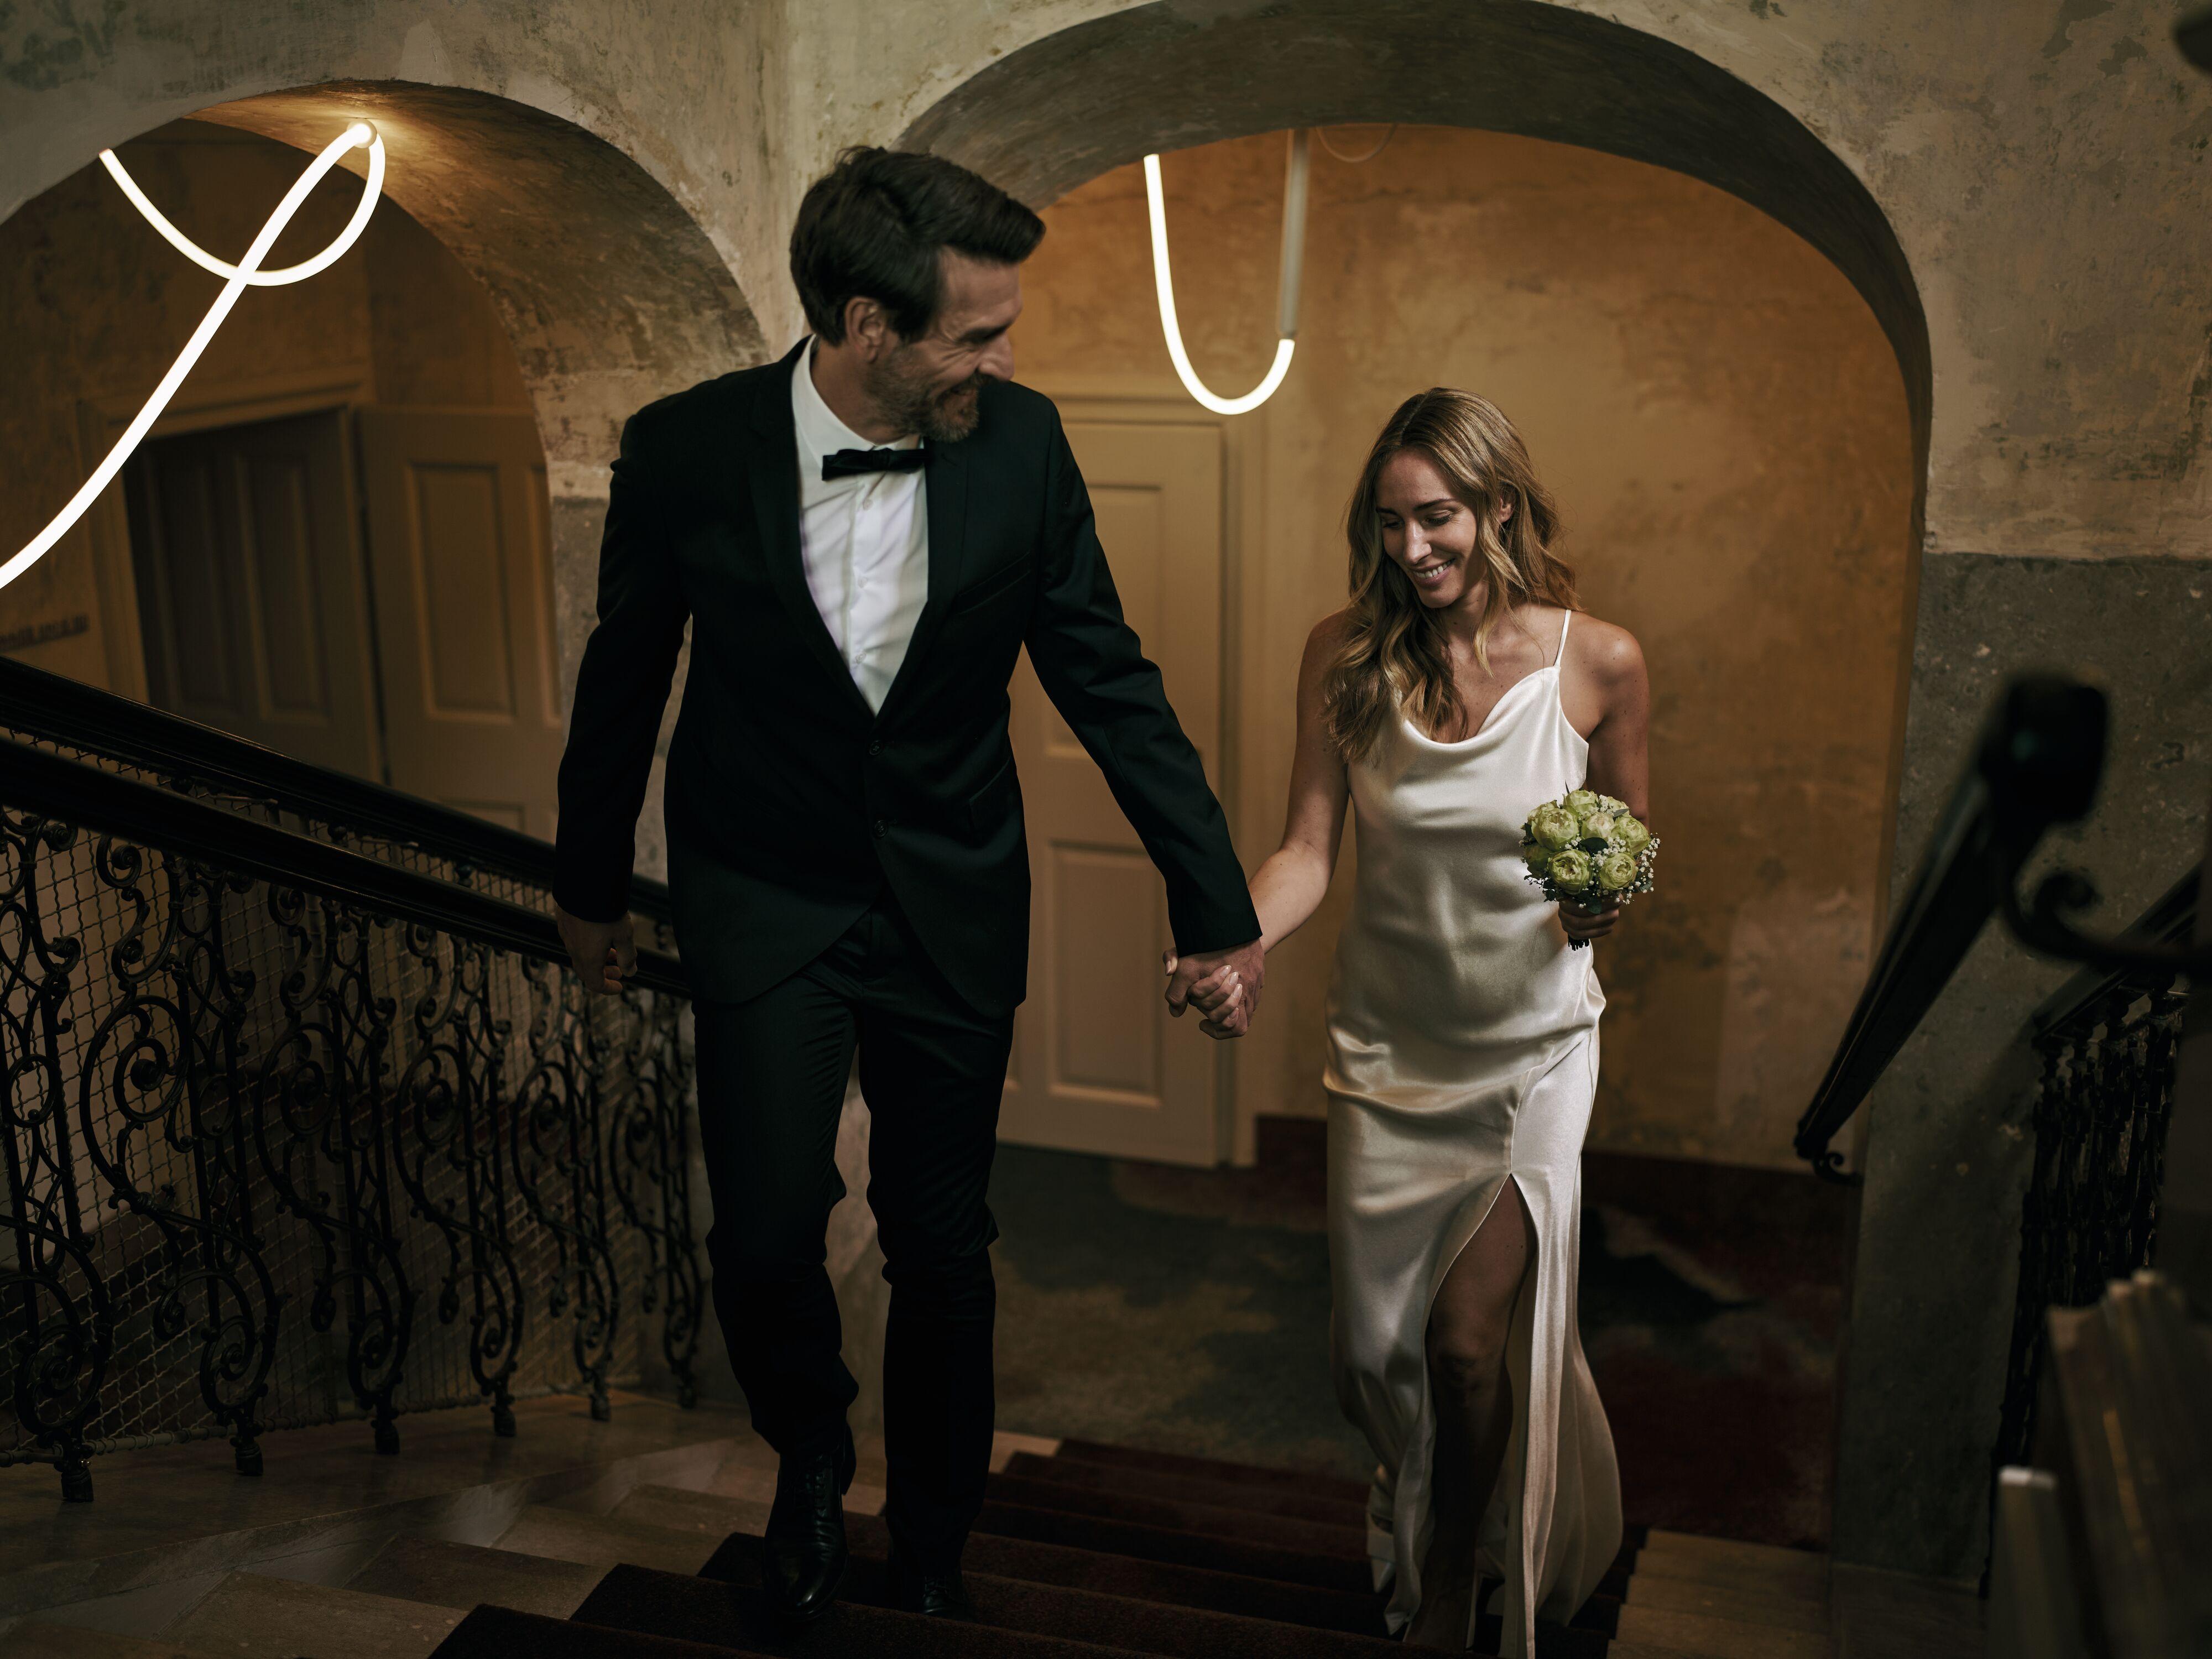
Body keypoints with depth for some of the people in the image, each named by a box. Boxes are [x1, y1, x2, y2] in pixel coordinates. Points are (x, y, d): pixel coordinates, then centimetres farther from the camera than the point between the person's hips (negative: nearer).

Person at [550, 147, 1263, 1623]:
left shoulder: (1022, 444, -12)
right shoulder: (687, 451, -15)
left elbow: (1108, 680, -4)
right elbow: (625, 675, 0)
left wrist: (1217, 903, -3)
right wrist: (591, 885, 12)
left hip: (953, 906, 1)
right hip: (764, 906, -1)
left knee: (943, 1246, 11)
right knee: (766, 1236, -9)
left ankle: (935, 1540, 37)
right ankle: (812, 1455, 27)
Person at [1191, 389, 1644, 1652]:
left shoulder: (1599, 661, -10)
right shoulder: (1348, 654, -7)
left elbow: (1631, 841, 3)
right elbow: (1309, 851, -7)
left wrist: (1602, 903, -18)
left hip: (1532, 1044, -2)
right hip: (1388, 1045, 2)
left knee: (1466, 1332, -9)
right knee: (1377, 1354, 11)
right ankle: (1418, 1536, 44)